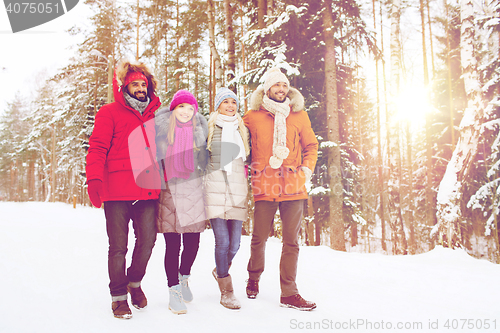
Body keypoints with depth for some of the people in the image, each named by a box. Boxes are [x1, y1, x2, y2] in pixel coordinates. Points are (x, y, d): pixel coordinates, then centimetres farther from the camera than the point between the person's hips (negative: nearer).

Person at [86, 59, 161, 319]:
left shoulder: (155, 114, 16)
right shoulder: (110, 113, 4)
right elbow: (98, 148, -3)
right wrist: (94, 179, -16)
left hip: (148, 190, 4)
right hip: (117, 191, -3)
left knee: (148, 239, 3)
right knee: (118, 246, 3)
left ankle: (135, 282, 30)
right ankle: (119, 296, 19)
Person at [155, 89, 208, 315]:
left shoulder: (200, 127, 8)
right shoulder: (161, 125, 2)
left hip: (192, 190, 2)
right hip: (167, 191, -2)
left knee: (193, 241, 4)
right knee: (172, 244, -1)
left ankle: (184, 277, 32)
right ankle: (174, 290, 13)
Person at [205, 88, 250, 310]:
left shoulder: (242, 129, 16)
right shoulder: (208, 128, 5)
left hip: (237, 190, 4)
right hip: (215, 190, -3)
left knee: (235, 242, 4)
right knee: (222, 241, -7)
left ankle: (220, 270, 35)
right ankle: (226, 292, 6)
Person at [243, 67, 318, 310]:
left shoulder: (299, 115, 10)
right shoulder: (252, 116, 5)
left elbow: (311, 145, 19)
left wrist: (307, 169, 5)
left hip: (293, 187, 1)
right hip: (264, 187, -1)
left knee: (291, 241, 3)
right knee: (259, 238, 6)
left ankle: (289, 293, 11)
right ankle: (253, 279, 33)